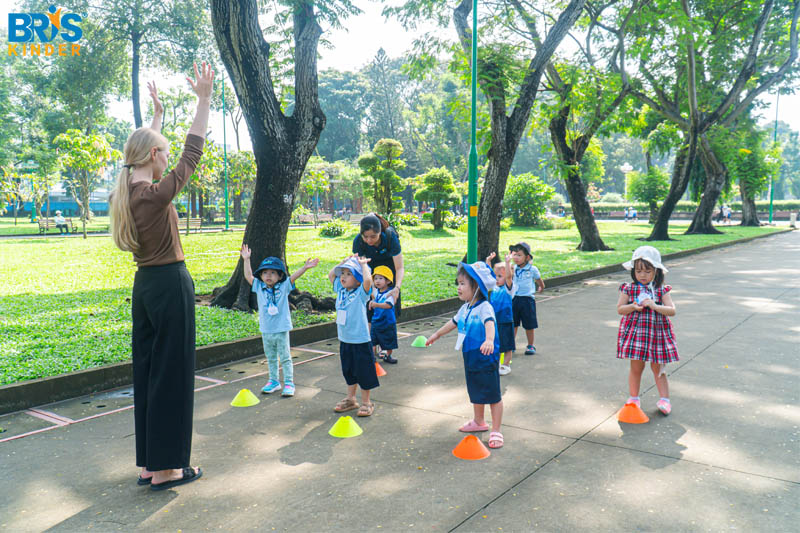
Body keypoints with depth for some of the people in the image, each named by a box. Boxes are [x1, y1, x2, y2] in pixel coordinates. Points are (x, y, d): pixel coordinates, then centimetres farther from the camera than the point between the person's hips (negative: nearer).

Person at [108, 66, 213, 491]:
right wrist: (204, 100, -7)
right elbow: (192, 152, -12)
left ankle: (147, 463, 23)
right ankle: (166, 468, 9)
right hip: (171, 284, -9)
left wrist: (157, 116, 35)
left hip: (144, 285, 9)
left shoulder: (122, 193, 6)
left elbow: (144, 149, 23)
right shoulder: (156, 194, -17)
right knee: (171, 373, -1)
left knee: (147, 370, 13)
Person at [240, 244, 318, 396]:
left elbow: (293, 276, -15)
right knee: (271, 358, 17)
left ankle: (289, 383, 12)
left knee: (285, 358, 4)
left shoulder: (283, 287, -5)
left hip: (281, 330, -3)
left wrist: (305, 267, -28)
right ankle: (273, 381, 30)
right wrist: (246, 260, -3)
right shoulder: (259, 287, 2)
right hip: (266, 331, 4)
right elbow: (248, 276, 1)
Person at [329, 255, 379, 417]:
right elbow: (330, 274, 17)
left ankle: (366, 402, 17)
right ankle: (351, 399, 33)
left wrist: (363, 264, -18)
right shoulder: (341, 290, 6)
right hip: (344, 340, 7)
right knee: (349, 371, 19)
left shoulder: (361, 293, -13)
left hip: (360, 341, -6)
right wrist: (344, 262, 7)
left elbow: (368, 279, -32)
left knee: (363, 372, 3)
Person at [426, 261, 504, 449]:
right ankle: (479, 421, 41)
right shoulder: (465, 308, 9)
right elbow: (454, 322, 25)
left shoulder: (484, 307, -19)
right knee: (475, 393, 22)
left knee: (492, 395, 2)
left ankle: (496, 430, 10)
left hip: (486, 359, -9)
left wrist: (489, 339, -59)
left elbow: (490, 323, -38)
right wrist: (437, 335, 37)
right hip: (470, 358, 9)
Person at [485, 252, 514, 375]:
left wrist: (507, 263, -35)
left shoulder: (507, 287, -9)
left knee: (507, 346, 6)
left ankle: (506, 365, 16)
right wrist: (488, 261, -1)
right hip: (494, 321, 6)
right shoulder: (494, 287, 6)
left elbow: (509, 276, -26)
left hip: (505, 322, -6)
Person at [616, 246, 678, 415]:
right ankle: (633, 398, 22)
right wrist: (633, 307, -19)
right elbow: (619, 309, 0)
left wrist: (654, 305, -23)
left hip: (656, 332, 0)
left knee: (657, 368, 7)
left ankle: (664, 399, 17)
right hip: (635, 331, 0)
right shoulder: (628, 289, -3)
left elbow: (672, 310, -9)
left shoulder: (661, 290, -3)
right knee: (636, 367, 8)